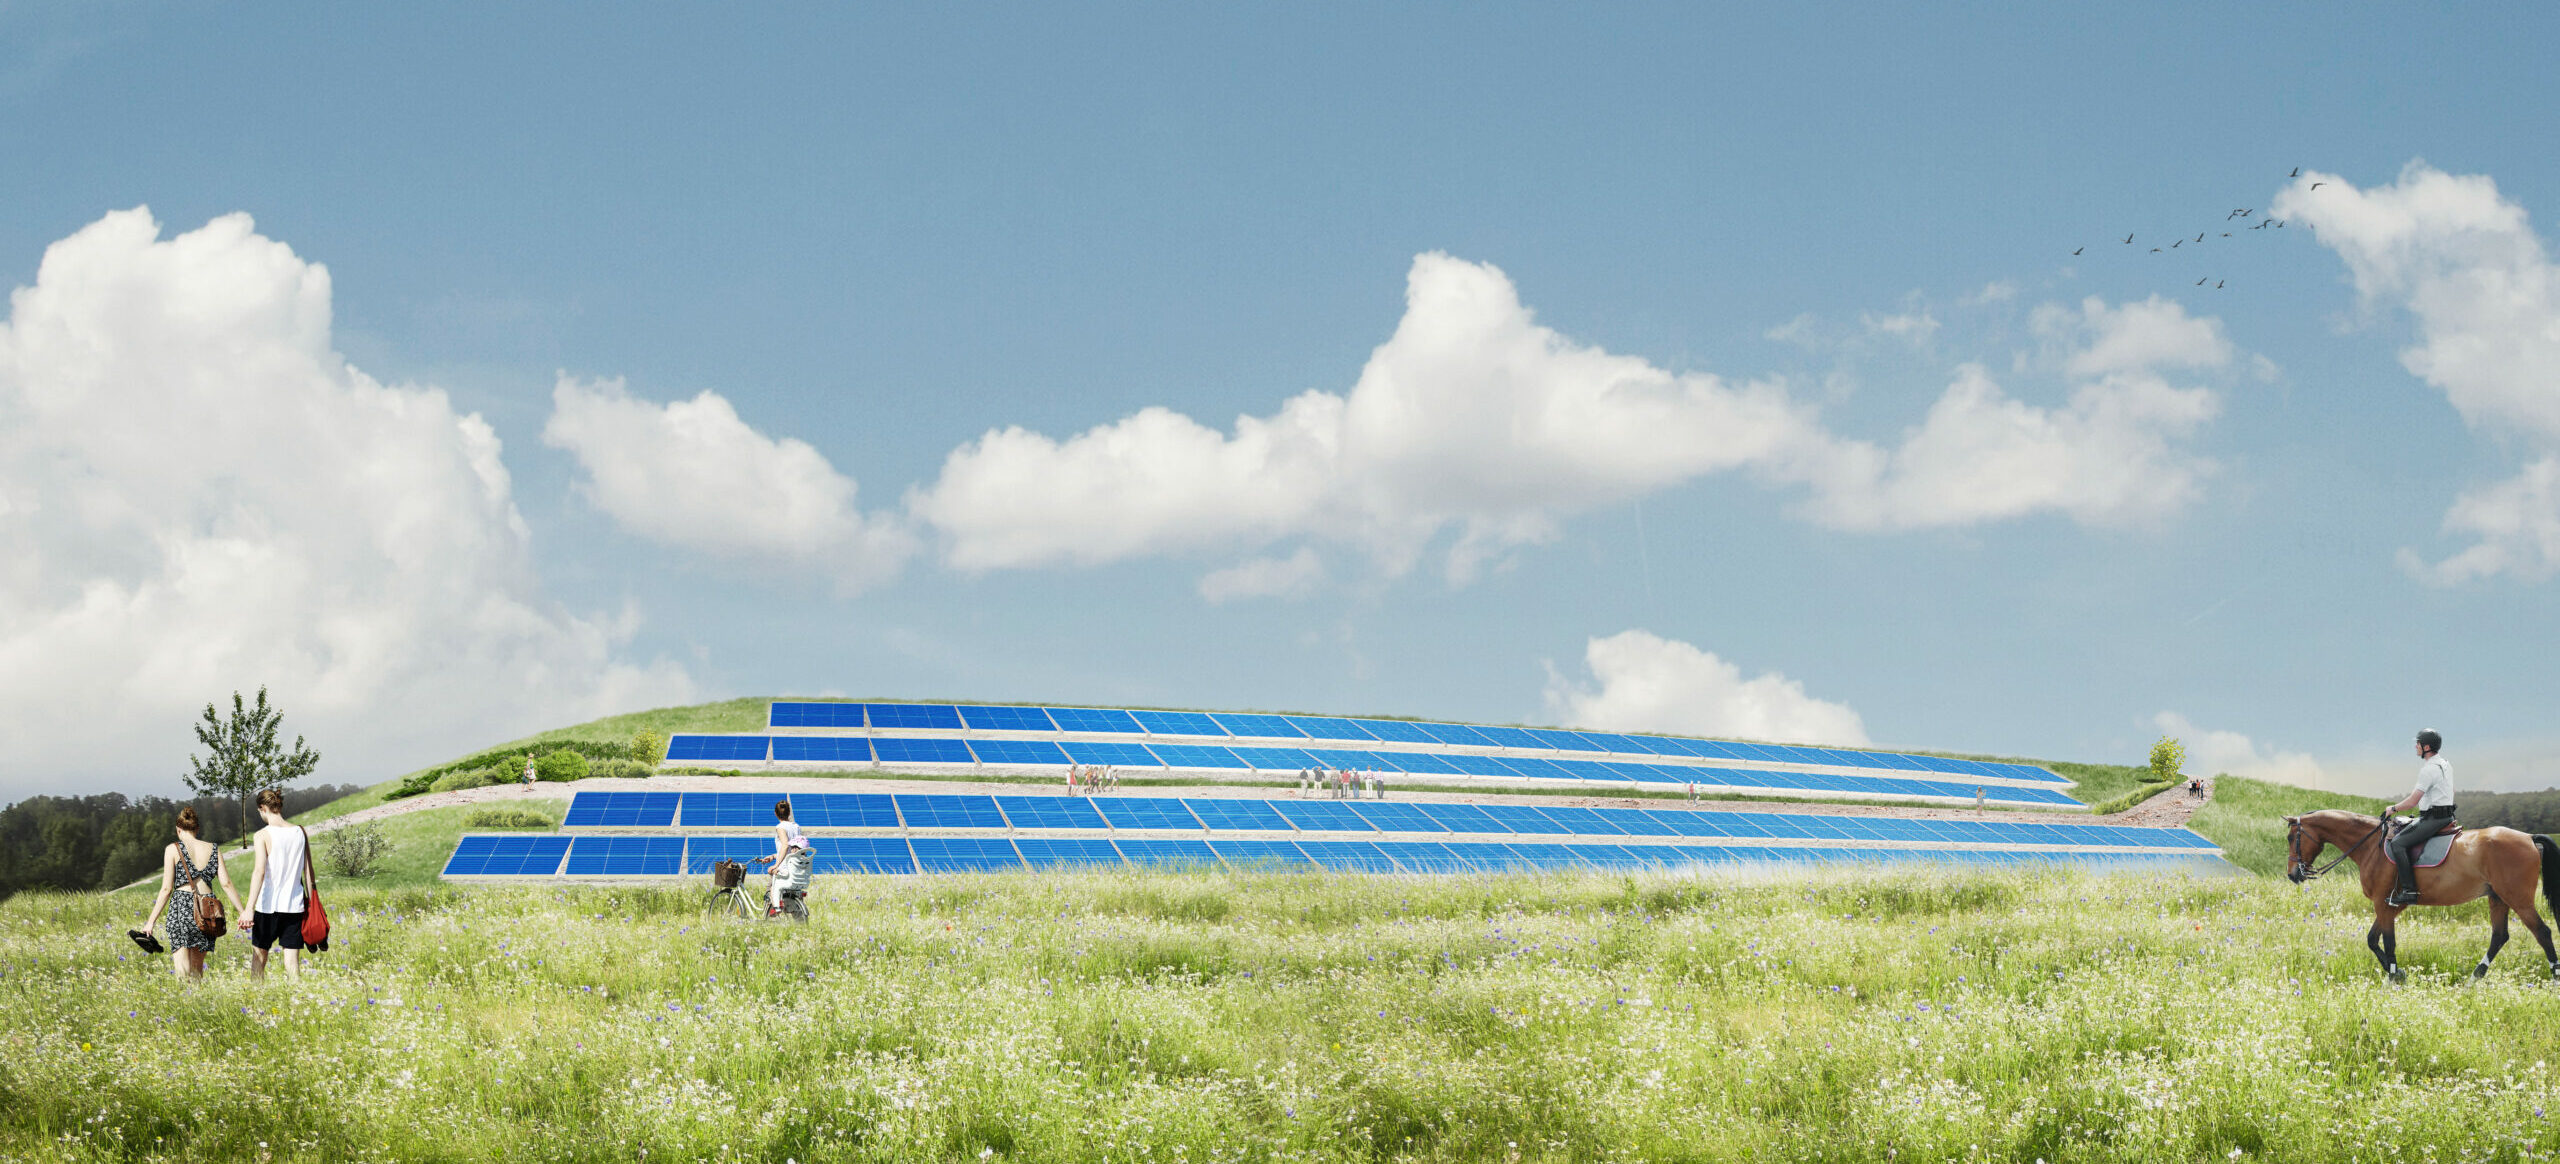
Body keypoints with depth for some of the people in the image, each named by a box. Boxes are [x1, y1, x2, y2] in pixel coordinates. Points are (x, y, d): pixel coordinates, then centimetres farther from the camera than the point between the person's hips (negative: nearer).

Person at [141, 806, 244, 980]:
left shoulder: (173, 850, 0)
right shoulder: (213, 849, 9)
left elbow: (166, 889, -3)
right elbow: (226, 883, 3)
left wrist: (151, 921, 1)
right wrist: (242, 911, 8)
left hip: (181, 907, -4)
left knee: (182, 969, -8)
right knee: (197, 967, 17)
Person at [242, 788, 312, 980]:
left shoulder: (262, 835, -9)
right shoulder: (300, 832, 4)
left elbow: (259, 871, -19)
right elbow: (308, 870, 8)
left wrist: (249, 909, -23)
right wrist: (311, 900, 17)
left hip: (268, 905, -3)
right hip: (294, 906, 3)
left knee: (258, 957, 13)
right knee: (292, 963, 4)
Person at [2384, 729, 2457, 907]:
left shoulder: (2429, 769, -18)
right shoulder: (2446, 765, 14)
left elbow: (2412, 802, -20)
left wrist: (2393, 809, -3)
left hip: (2433, 818, -11)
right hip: (2446, 816, 11)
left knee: (2398, 842, -16)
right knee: (2400, 831, 25)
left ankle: (2409, 891, -23)